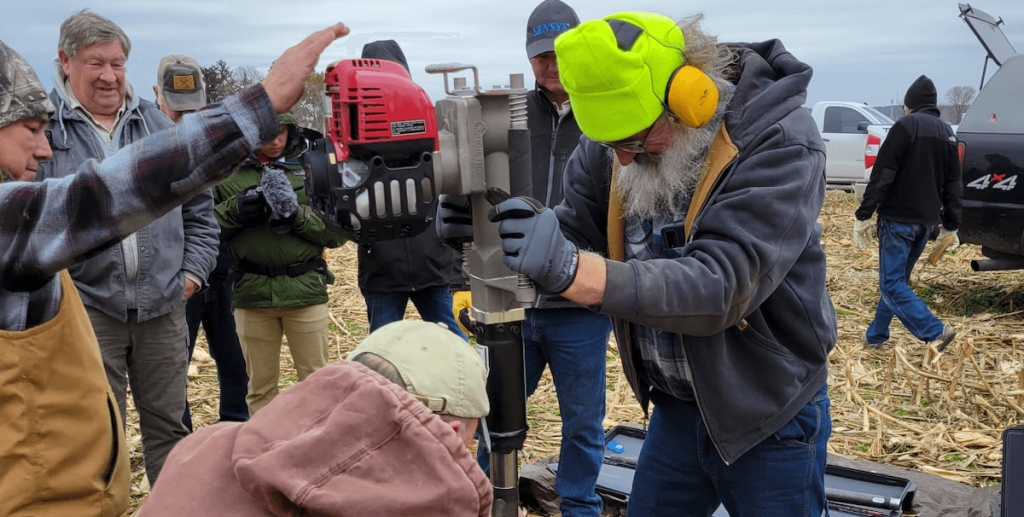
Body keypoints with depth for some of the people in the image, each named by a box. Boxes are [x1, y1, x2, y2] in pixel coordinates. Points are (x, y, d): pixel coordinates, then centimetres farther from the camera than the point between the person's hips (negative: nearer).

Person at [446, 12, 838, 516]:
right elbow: (575, 231, -4)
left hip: (768, 415, -4)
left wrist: (569, 269, -47)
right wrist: (490, 230, -25)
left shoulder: (781, 146, -24)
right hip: (674, 407, 5)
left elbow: (720, 287, -35)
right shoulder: (614, 136, -7)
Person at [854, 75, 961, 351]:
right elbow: (953, 184, 16)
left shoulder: (906, 125, -10)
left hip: (898, 218, -8)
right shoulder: (947, 133, 14)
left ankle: (936, 332, -15)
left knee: (891, 283, -6)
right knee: (897, 280, 17)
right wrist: (950, 225, 20)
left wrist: (863, 215, -15)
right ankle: (876, 335, 25)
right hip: (926, 220, 8)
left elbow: (882, 175, -16)